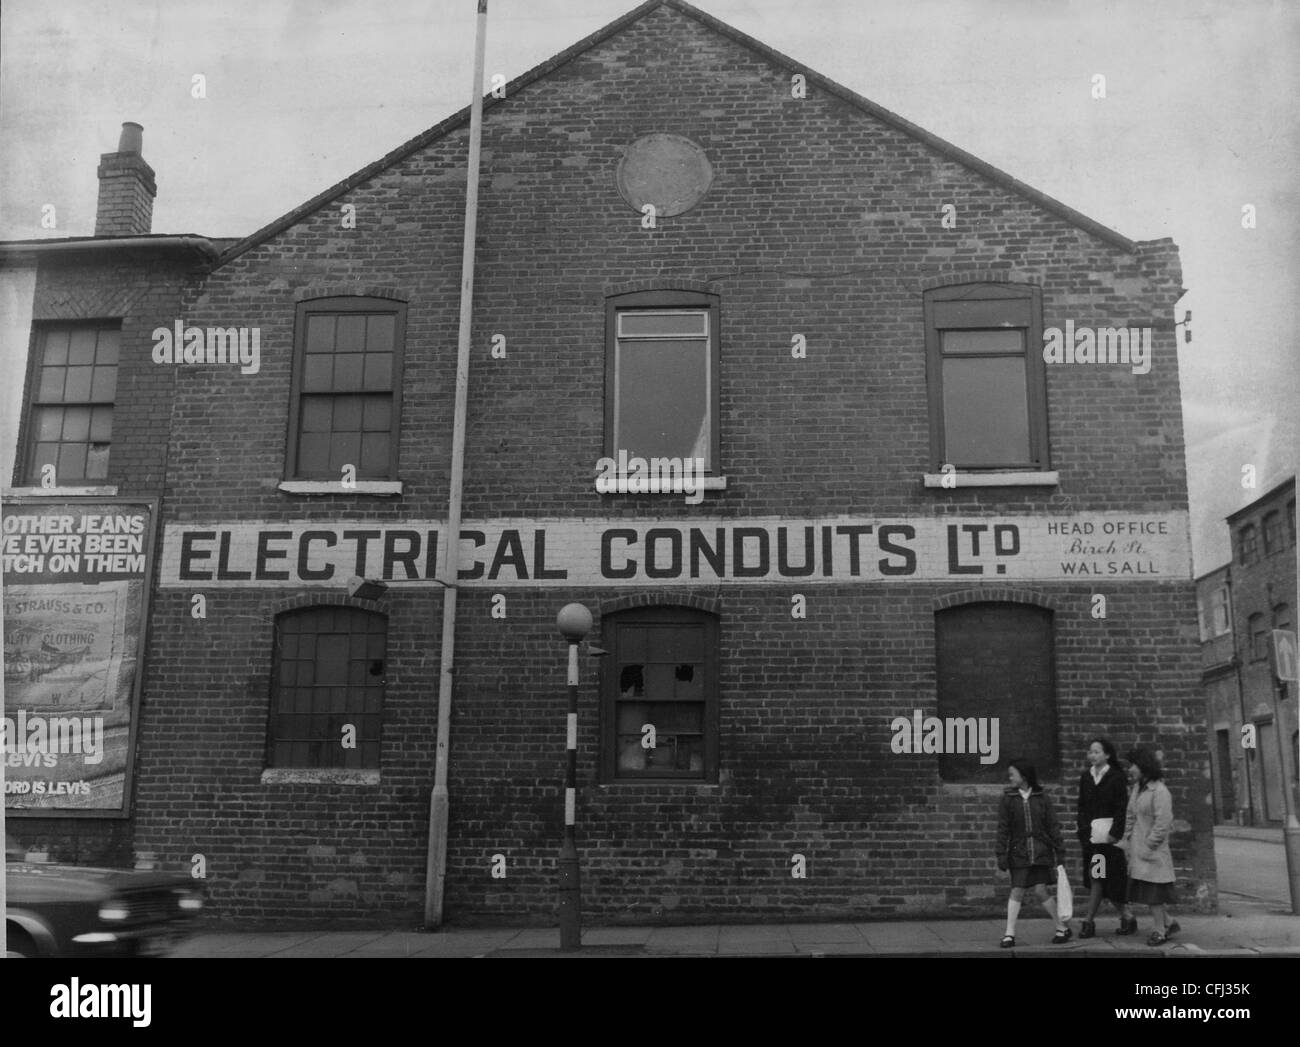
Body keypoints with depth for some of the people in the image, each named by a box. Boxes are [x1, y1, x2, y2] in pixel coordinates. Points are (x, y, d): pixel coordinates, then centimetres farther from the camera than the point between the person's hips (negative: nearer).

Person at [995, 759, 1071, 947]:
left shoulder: (1041, 798, 1)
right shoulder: (1008, 799, 0)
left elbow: (1053, 826, 4)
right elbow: (1003, 829, 0)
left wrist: (1059, 852, 1)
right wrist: (1002, 854, -5)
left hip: (1041, 851, -1)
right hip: (1019, 852, 1)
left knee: (1040, 891, -3)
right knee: (1017, 891, -2)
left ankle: (1063, 928, 15)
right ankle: (1009, 933, 4)